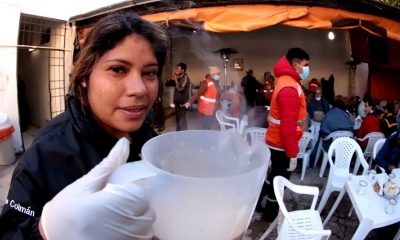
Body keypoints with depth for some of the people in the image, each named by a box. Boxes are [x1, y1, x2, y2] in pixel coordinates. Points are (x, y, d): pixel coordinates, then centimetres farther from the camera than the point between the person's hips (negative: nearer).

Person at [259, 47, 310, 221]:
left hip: (277, 141, 9)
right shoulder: (289, 88, -24)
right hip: (282, 144, -9)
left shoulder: (286, 81, 10)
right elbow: (288, 126, -27)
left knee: (276, 177, 24)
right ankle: (271, 214, 28)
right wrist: (292, 154, -22)